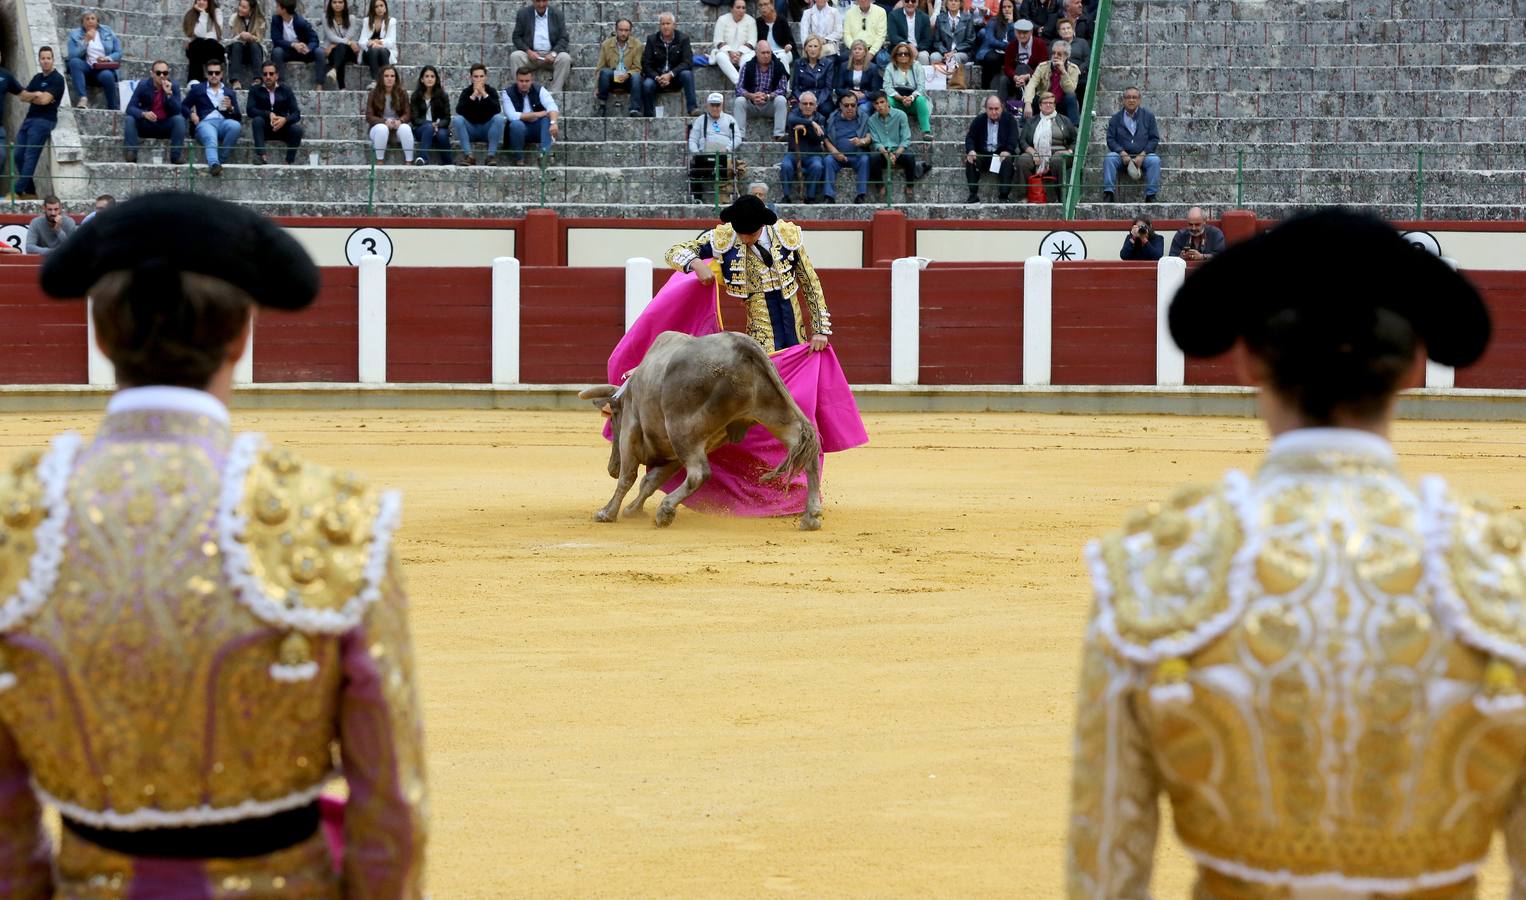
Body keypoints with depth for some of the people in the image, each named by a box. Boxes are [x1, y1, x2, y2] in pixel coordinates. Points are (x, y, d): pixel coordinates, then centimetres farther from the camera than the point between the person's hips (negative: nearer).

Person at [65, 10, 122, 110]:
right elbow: (72, 56, -6)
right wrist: (86, 41, -13)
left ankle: (114, 109, -23)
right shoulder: (75, 34, 8)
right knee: (74, 62, -32)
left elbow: (118, 53, 9)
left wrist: (108, 58, -12)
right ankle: (82, 98, -40)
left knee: (107, 75, -36)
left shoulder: (108, 33, 12)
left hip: (105, 69, -1)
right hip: (86, 69, 1)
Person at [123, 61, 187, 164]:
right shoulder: (143, 85, -9)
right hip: (146, 125, 0)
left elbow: (177, 112, -17)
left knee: (179, 119, -28)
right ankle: (131, 155, -31)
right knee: (129, 119, -26)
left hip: (166, 126, 0)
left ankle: (176, 157, -27)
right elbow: (130, 108, -14)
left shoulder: (174, 86, -8)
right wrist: (144, 114, -35)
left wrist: (169, 93, -30)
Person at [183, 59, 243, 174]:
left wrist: (230, 108, -3)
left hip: (224, 122, 2)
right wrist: (191, 114, -3)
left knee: (236, 125, -36)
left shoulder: (229, 92, 28)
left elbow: (238, 117, 20)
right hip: (205, 122, -2)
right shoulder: (197, 89, 25)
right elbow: (183, 106, 20)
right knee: (211, 139, -39)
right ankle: (214, 164, -66)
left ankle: (219, 160, -31)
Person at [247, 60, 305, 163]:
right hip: (264, 128, -1)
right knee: (257, 120, -32)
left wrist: (285, 119, -27)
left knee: (297, 129, -28)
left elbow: (296, 114, -4)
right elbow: (250, 110, -11)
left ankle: (289, 162, -27)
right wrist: (269, 114, -26)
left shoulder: (286, 90, 4)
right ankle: (261, 156, -40)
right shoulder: (255, 90, 3)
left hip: (282, 128, 1)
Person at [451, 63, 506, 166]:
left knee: (500, 118, -28)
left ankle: (491, 155, -28)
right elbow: (459, 111, -18)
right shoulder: (466, 92, 0)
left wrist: (484, 94, -25)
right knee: (457, 119, -27)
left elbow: (497, 110, -19)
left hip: (487, 129, 0)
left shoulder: (491, 91, -1)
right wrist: (473, 96, -24)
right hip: (470, 129, 0)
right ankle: (469, 156, -29)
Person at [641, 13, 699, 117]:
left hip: (676, 77, 0)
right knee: (647, 85, -31)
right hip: (657, 76, 0)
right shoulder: (652, 39, 1)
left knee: (687, 73, -32)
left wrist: (670, 75, -25)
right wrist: (657, 78, -21)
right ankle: (648, 116, -17)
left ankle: (693, 108, -31)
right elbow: (646, 64, -2)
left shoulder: (683, 38, -2)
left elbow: (688, 62, -12)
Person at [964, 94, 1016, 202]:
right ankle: (973, 195, -21)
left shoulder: (1009, 119, 4)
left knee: (1007, 160, -34)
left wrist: (1007, 151, -26)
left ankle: (1004, 194, -28)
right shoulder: (979, 120, 10)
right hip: (983, 154, 2)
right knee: (970, 160, -26)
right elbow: (970, 137, 5)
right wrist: (971, 150, -18)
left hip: (1001, 153, -2)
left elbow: (1013, 139, -5)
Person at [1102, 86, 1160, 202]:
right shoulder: (1116, 118, 11)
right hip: (1123, 156, 0)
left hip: (1143, 156, 0)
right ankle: (1108, 194, -31)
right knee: (1109, 158, -29)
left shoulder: (1148, 116, 10)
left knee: (1155, 160, -31)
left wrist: (1142, 155, -12)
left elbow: (1154, 139, 4)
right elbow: (1110, 139, 4)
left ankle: (1151, 196, -27)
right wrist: (1122, 153, -15)